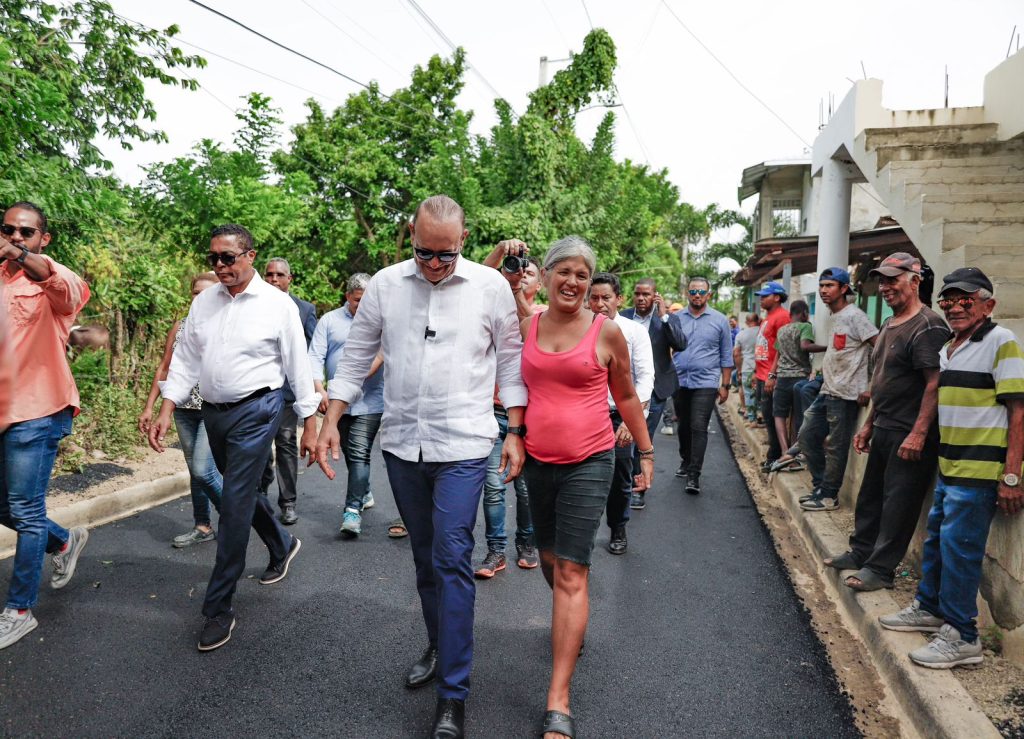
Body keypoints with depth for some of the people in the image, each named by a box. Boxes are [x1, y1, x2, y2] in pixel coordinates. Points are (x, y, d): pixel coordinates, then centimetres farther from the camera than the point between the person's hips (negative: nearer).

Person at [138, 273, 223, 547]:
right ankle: (202, 527, 22)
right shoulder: (179, 328, 9)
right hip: (185, 409, 5)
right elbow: (163, 369, 11)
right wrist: (149, 407, 7)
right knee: (195, 470, 10)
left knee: (202, 469, -11)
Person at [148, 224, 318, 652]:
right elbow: (186, 360, 9)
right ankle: (282, 546, 46)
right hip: (213, 412, 6)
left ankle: (218, 607, 4)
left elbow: (298, 367, -5)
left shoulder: (277, 304, -8)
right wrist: (166, 410, -1)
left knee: (235, 503, -7)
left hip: (256, 411, -6)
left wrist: (310, 424, -5)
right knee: (242, 492, 19)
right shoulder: (204, 302, 6)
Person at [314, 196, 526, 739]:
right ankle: (438, 645, 39)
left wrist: (515, 433, -2)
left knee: (452, 560, -7)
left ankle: (453, 693, 5)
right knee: (424, 556, 17)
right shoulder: (385, 285, 2)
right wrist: (330, 421, 4)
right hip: (401, 442, 4)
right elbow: (356, 357, 9)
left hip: (462, 445, -3)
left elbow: (510, 361, 2)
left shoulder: (490, 286, -4)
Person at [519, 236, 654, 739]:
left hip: (588, 463, -4)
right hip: (538, 461, 4)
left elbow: (626, 398, 6)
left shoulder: (606, 332, -4)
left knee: (571, 573, -6)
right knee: (550, 560, 19)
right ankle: (573, 620, 52)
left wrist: (646, 452, 11)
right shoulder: (526, 327, 3)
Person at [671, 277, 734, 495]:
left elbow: (726, 356, 6)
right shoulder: (676, 318, 6)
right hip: (680, 381, 3)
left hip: (706, 382, -3)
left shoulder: (720, 320, 3)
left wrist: (725, 385, 3)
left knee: (699, 428, -11)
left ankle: (694, 475, -8)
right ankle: (685, 461, 36)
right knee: (684, 426, 15)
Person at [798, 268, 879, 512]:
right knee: (807, 437, 13)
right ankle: (821, 486, 23)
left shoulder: (854, 316, -13)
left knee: (836, 447, 0)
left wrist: (871, 388, -19)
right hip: (827, 391, 10)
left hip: (845, 394, -9)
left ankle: (828, 495, 11)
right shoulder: (835, 317, 15)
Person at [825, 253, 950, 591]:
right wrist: (868, 425, 20)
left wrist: (918, 434, -25)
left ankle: (880, 569, 10)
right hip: (883, 430, 10)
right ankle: (860, 553, 31)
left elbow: (935, 383, -22)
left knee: (897, 504, 1)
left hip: (909, 436, -9)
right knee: (870, 496, 18)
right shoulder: (889, 325, 15)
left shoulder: (927, 327, -15)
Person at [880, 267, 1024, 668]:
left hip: (980, 470, -8)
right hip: (949, 467, 8)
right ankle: (929, 608, 33)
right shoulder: (948, 348, 14)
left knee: (958, 547, -4)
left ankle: (962, 636, 8)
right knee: (936, 540, 18)